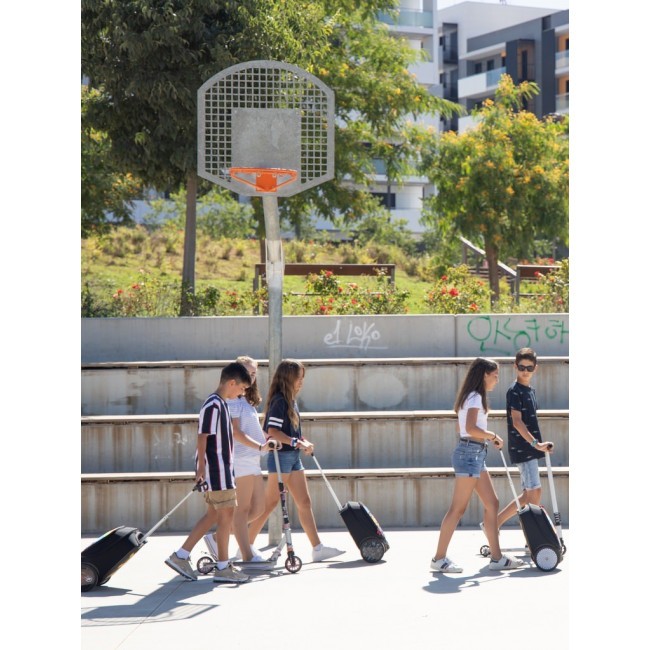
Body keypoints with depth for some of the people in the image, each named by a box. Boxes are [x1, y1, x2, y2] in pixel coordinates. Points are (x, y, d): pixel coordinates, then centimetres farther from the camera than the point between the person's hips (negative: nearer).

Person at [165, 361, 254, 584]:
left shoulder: (221, 404, 15)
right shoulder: (213, 405, -16)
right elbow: (202, 437, -19)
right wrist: (202, 467, -21)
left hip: (221, 467, 10)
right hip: (215, 468, -10)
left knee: (214, 514, 12)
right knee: (227, 514, -5)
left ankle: (181, 556, 14)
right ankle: (223, 567, 2)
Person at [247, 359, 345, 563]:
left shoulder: (291, 401, 14)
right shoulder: (279, 400, -14)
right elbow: (272, 431, -23)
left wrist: (304, 443, 5)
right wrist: (295, 442, -26)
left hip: (293, 457, 9)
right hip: (281, 456, -9)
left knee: (304, 502, 5)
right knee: (270, 503, -4)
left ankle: (317, 548, 5)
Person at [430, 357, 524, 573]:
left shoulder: (472, 397, 17)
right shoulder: (475, 397, -13)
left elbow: (460, 427, 21)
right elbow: (471, 428, -26)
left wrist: (487, 437, 14)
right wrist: (493, 436, -13)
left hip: (476, 455, 10)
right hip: (470, 453, -10)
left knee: (492, 504, 9)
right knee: (458, 508, -7)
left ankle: (496, 557, 11)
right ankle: (439, 559, -3)